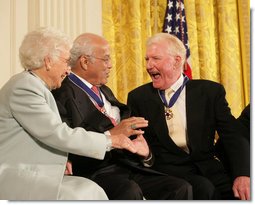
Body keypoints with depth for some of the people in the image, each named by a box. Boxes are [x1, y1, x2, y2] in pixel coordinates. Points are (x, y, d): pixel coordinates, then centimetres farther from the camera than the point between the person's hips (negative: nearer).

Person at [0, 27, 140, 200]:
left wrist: (59, 158, 0)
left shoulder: (34, 85, 14)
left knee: (91, 191, -6)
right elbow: (59, 134, -21)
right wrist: (110, 140, -13)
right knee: (75, 198, -20)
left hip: (29, 173, 9)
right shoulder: (24, 87, -16)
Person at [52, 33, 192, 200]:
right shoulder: (62, 94, -5)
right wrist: (110, 135, -21)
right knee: (130, 190, -37)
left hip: (127, 165, 8)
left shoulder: (105, 91, 25)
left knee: (181, 188, -12)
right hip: (94, 172, -8)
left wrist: (143, 152, 3)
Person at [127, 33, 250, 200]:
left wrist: (243, 175, -16)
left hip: (207, 167, 1)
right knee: (203, 188, -31)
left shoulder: (211, 91, 8)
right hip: (166, 169, -1)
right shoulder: (138, 97, 10)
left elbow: (233, 136, 1)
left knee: (239, 192, -27)